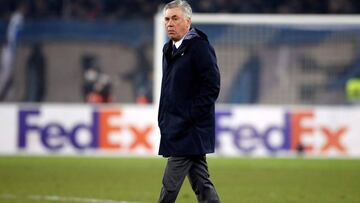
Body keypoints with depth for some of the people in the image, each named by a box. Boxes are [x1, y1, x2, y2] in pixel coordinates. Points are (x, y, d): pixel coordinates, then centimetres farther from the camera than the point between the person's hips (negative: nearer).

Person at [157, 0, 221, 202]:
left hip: (190, 131, -9)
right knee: (202, 184, 9)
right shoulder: (169, 50, 17)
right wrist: (164, 119, 14)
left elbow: (212, 87, -16)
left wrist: (189, 117, -17)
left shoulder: (200, 47, -11)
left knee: (171, 185, -9)